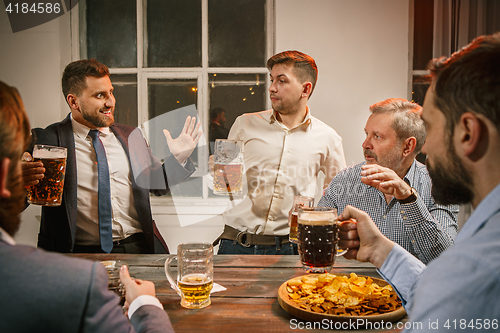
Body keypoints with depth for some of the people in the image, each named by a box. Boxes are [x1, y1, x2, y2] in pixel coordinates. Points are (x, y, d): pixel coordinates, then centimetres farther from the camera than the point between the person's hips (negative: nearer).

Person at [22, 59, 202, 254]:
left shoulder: (130, 136, 14)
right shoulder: (46, 140, 0)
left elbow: (158, 185, 22)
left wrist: (178, 158, 4)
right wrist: (22, 181, -26)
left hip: (138, 247, 4)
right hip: (82, 252, -3)